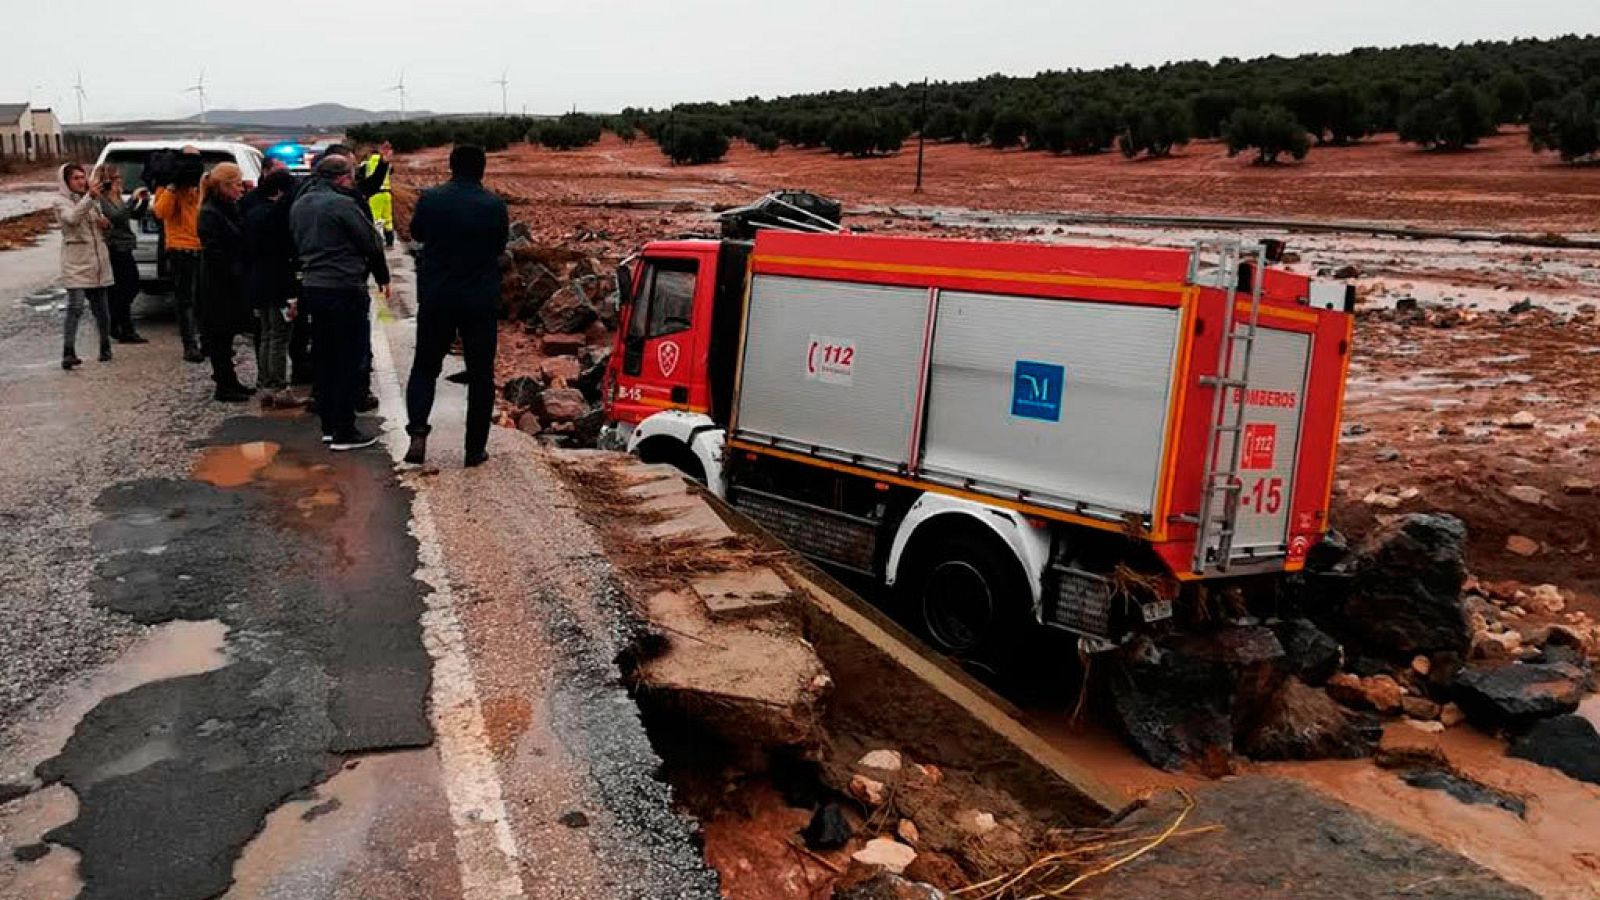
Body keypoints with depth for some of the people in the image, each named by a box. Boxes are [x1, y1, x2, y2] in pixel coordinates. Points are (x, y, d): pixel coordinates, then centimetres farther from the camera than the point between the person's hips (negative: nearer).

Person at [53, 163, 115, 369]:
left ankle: (105, 349, 25)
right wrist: (89, 197, -37)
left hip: (97, 260, 6)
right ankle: (68, 354, -20)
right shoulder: (61, 201, -4)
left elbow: (101, 225, 28)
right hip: (76, 262, -6)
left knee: (100, 308, 12)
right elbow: (72, 218, -25)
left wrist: (105, 223, 3)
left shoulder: (92, 199, 16)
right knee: (75, 307, -17)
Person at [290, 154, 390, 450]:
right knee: (350, 362, -1)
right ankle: (344, 432, 1)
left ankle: (328, 425, 23)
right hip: (345, 290, -8)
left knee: (324, 358, 16)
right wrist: (383, 276, 6)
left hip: (312, 288, 8)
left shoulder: (299, 205, 11)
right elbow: (372, 243, -9)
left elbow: (298, 244, 17)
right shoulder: (342, 204, -14)